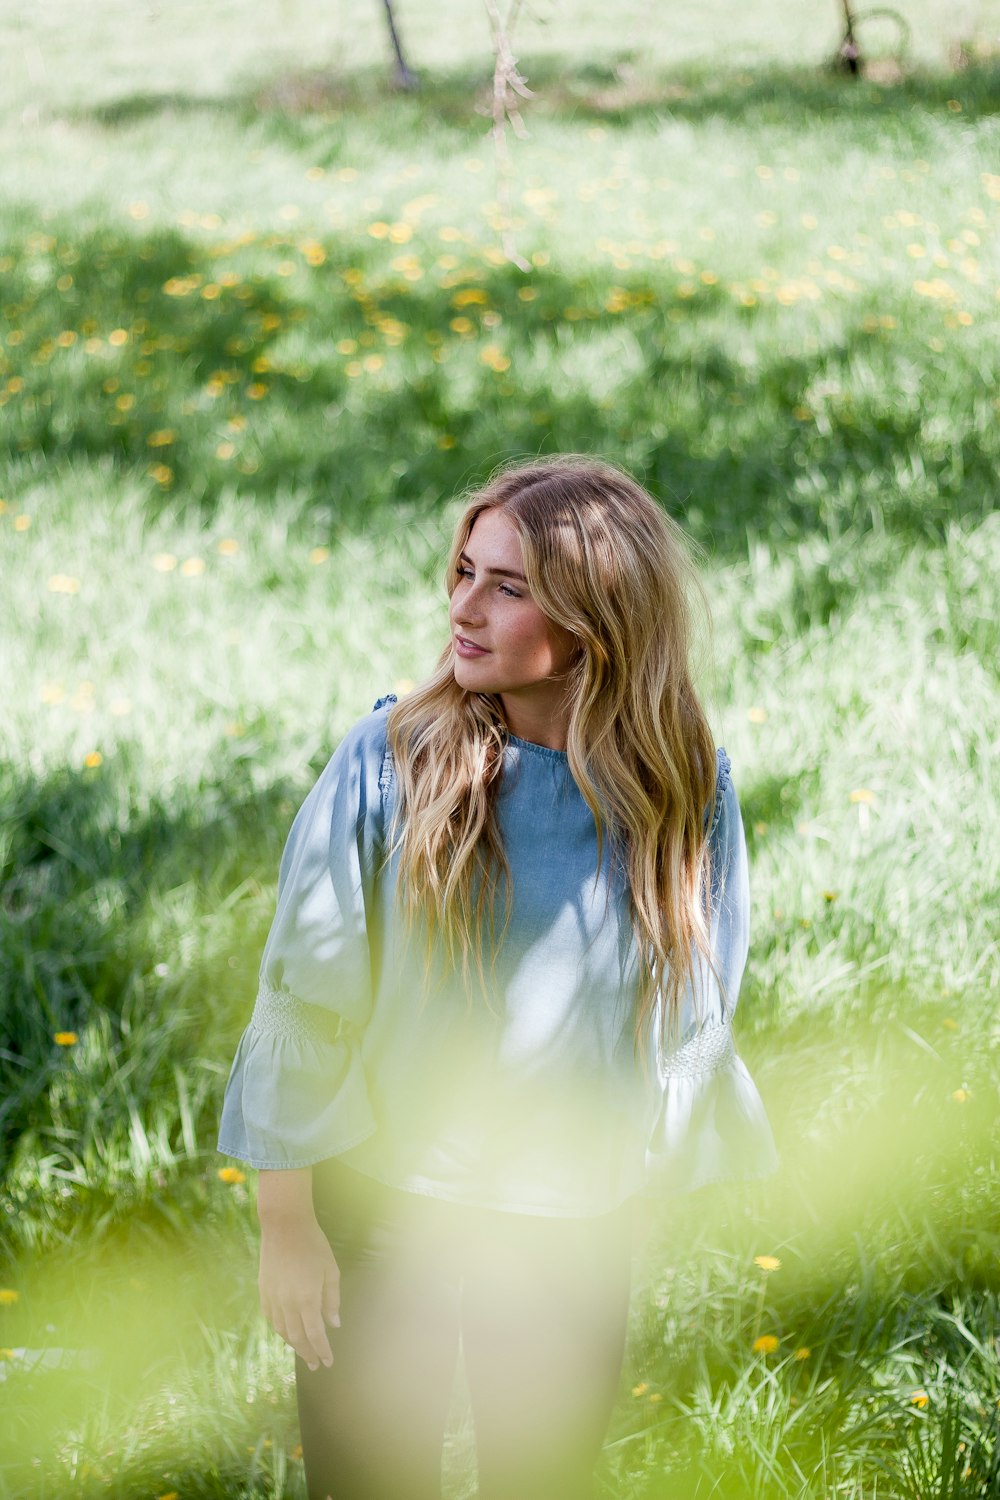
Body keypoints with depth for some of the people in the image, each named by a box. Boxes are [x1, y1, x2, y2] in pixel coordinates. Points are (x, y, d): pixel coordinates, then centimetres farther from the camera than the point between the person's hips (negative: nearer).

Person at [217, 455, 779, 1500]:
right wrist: (285, 1223, -6)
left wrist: (660, 1179, 9)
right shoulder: (388, 762, -17)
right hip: (379, 1191, -2)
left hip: (573, 1216, 2)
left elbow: (693, 1005, 3)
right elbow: (303, 996, -10)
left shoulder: (686, 788, -10)